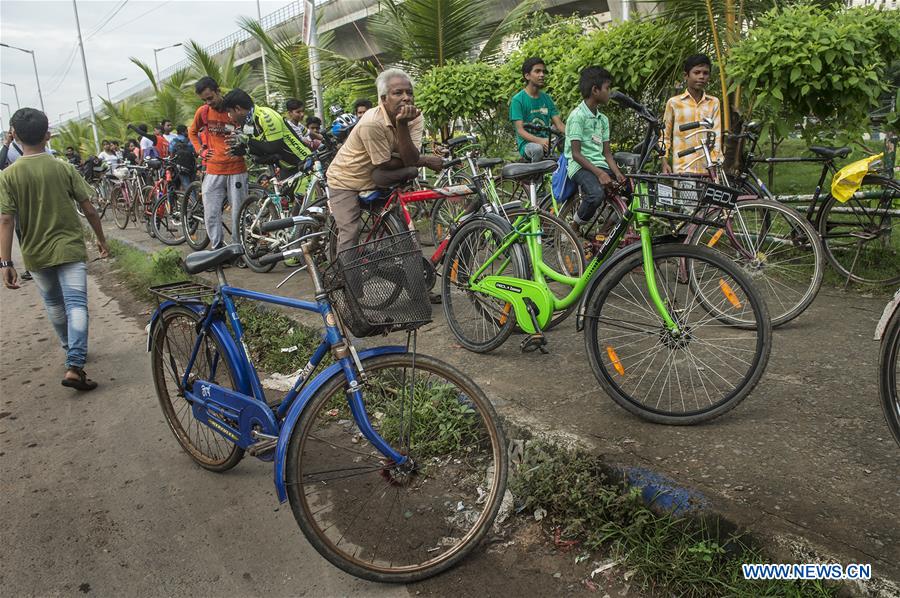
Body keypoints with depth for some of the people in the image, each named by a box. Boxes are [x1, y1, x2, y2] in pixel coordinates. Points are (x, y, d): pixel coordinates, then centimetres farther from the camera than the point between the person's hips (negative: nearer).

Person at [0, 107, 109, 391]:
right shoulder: (64, 168, -6)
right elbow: (89, 210, -4)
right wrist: (101, 239, 11)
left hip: (35, 254, 2)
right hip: (69, 249, -2)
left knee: (53, 304, 21)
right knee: (76, 304, -5)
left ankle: (71, 348, 39)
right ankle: (74, 365, -17)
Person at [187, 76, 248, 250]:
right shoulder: (203, 112, 5)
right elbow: (192, 132, 23)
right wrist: (200, 150, 11)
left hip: (236, 169, -2)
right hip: (213, 170, 3)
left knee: (238, 212, 2)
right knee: (211, 214, 0)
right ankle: (217, 249, 10)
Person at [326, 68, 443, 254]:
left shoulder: (414, 116, -15)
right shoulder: (372, 123, -32)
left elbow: (410, 159, -25)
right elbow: (386, 164, -24)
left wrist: (402, 124, -37)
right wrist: (425, 160, -16)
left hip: (375, 177, 5)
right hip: (346, 179, -5)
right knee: (350, 235, -14)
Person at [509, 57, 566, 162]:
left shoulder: (546, 99, 14)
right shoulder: (517, 100, -3)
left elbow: (559, 124, 6)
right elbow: (520, 130, -11)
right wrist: (539, 140, -29)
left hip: (546, 142, 5)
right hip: (527, 143, -5)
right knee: (537, 149, -38)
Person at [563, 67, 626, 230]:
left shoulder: (603, 119, 16)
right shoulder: (577, 116, -7)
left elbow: (607, 153, 12)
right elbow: (576, 153, -13)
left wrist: (617, 173, -7)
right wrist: (599, 173, -23)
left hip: (600, 164, 7)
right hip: (580, 166, -7)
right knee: (597, 194, -35)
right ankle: (574, 229, -11)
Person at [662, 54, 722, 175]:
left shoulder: (714, 103, 11)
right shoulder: (674, 102, 6)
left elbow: (716, 135, 5)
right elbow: (665, 136, 9)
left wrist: (716, 163, -8)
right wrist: (665, 162, -2)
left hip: (706, 169, 2)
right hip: (682, 168, -2)